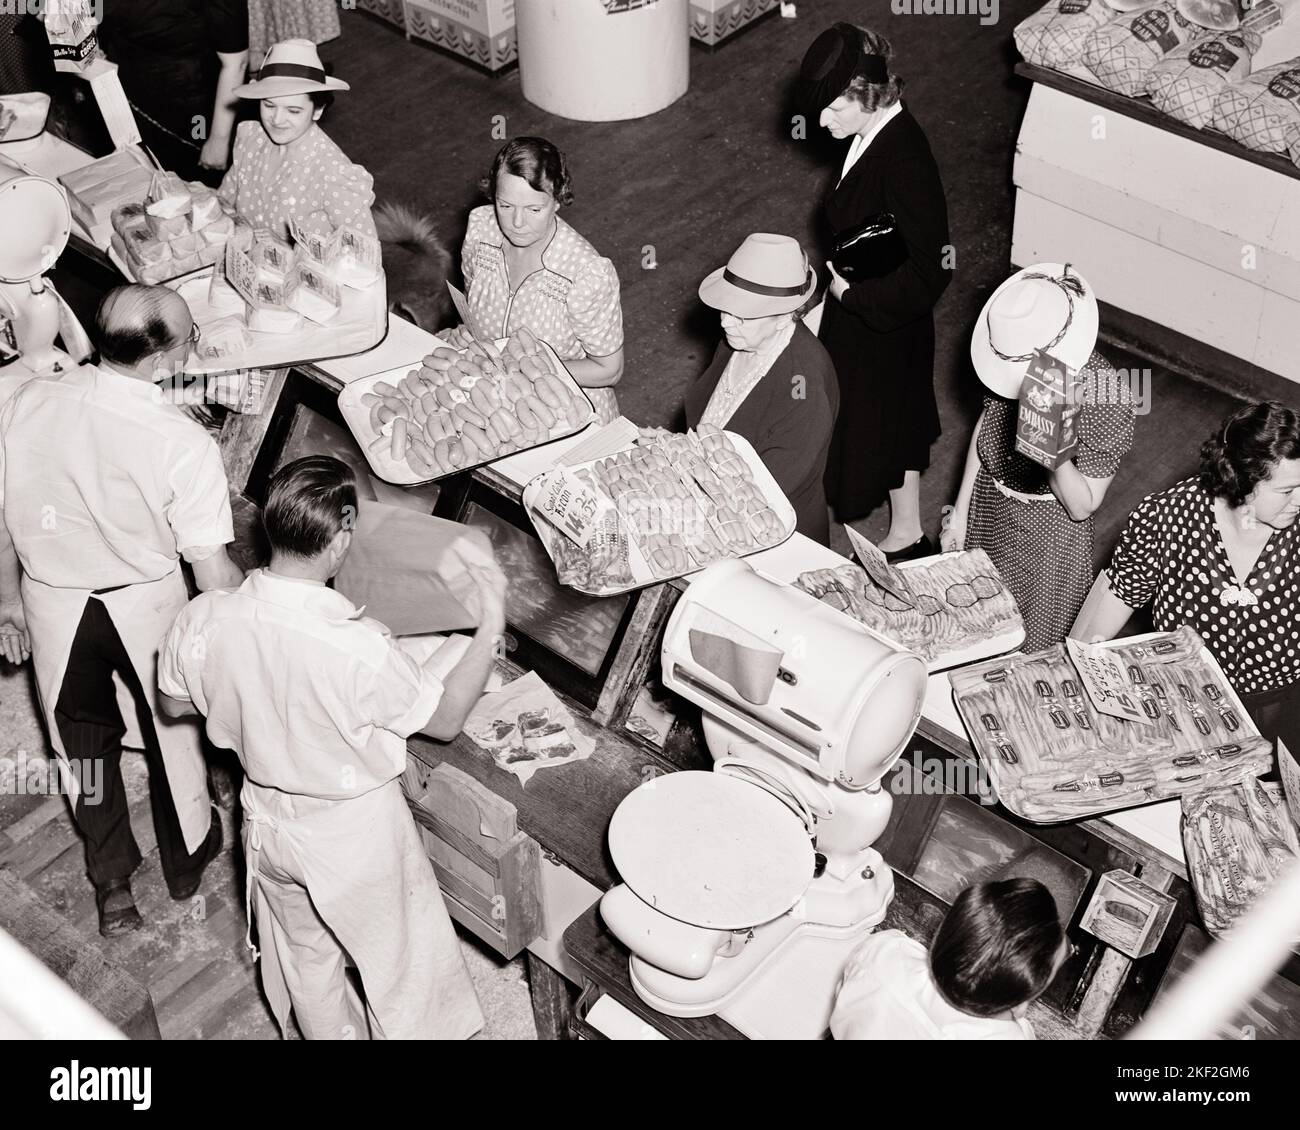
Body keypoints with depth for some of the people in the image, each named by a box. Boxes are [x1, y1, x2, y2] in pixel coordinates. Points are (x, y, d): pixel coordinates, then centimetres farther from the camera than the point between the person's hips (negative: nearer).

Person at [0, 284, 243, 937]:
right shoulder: (183, 444, -25)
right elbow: (212, 571, -19)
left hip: (54, 604, 3)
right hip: (145, 607, -3)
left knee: (83, 741, 21)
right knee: (171, 729, 22)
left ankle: (112, 886, 35)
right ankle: (186, 859, 44)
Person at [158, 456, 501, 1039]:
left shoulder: (202, 620, -22)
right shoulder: (360, 651, -36)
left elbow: (175, 703, 0)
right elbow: (445, 719, -18)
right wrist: (491, 626, -13)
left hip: (268, 824, 5)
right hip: (356, 836, -5)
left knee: (305, 954, 31)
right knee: (400, 962, 24)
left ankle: (332, 1032, 55)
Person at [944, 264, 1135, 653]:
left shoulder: (1109, 399, -30)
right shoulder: (1014, 355, -16)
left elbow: (1083, 506, -21)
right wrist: (960, 511, 7)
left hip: (1046, 529, -5)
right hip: (987, 505, 5)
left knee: (1029, 648, 14)